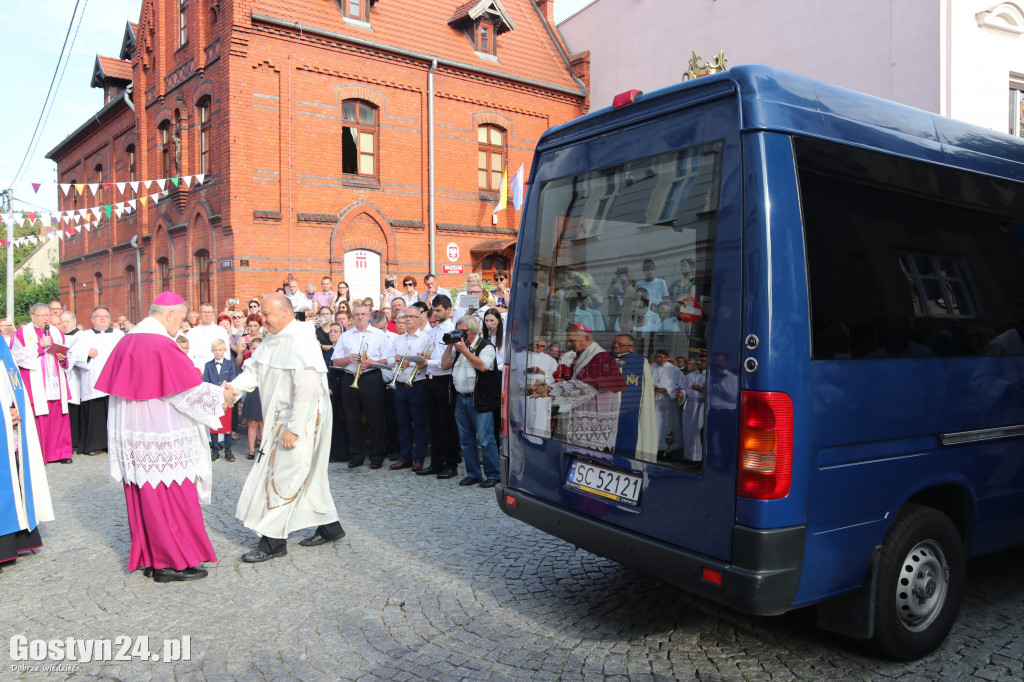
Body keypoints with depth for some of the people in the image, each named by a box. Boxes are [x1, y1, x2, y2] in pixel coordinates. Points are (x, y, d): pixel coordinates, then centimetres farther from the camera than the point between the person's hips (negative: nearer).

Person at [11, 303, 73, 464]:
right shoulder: (22, 334, 4)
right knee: (37, 420, -6)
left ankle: (61, 452, 9)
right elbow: (18, 357, -7)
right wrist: (39, 346, -12)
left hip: (56, 385, 4)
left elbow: (67, 357, 19)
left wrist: (63, 358, -4)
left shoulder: (57, 333, 16)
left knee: (58, 419, 2)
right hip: (36, 387, -4)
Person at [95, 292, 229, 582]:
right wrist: (220, 395, -2)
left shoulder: (126, 342, 8)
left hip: (131, 431, 9)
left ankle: (148, 558, 24)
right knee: (170, 496, 1)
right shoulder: (162, 345, -18)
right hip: (161, 433, -8)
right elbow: (189, 390, -16)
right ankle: (172, 562, 9)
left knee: (143, 498, 14)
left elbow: (117, 383, 16)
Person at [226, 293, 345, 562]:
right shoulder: (274, 339, 10)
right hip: (281, 418, 10)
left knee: (282, 476, -5)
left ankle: (273, 541, 6)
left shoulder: (301, 342, -22)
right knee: (307, 474, 16)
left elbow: (307, 390, -26)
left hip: (300, 419, -10)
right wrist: (234, 386, -8)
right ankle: (329, 527, 27)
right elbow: (255, 369, 12)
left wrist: (293, 428, -25)